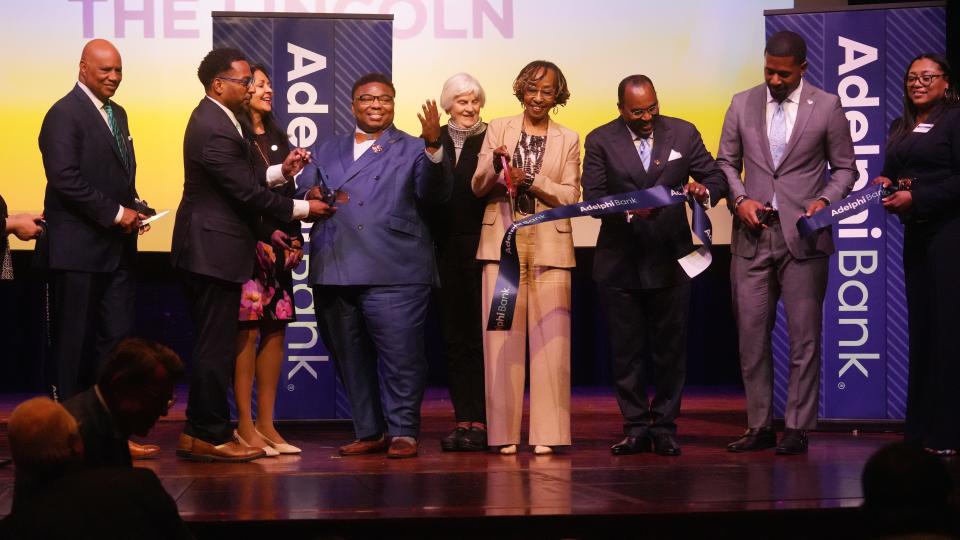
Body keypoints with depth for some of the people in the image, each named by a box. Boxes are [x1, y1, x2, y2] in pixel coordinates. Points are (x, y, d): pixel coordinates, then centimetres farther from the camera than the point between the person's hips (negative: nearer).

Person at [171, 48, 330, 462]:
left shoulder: (212, 118, 14)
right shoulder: (216, 130, -19)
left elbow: (240, 177, 17)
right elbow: (247, 193, -19)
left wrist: (281, 172, 7)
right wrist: (303, 208, -10)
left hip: (206, 249, 11)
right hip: (214, 251, -11)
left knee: (212, 345, 14)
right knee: (217, 347, -4)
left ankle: (198, 433, 20)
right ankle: (211, 437, 2)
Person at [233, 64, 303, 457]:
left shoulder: (277, 138, 17)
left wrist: (295, 240, 9)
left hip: (278, 245, 7)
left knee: (276, 331, 6)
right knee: (247, 332, -6)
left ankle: (266, 424, 11)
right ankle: (245, 425, -2)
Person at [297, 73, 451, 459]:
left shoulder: (411, 150, 7)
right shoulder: (328, 152, 21)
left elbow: (434, 192, -10)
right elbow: (302, 188, 13)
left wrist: (434, 147, -26)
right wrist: (311, 196, -10)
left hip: (392, 274, -4)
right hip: (334, 273, 5)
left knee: (400, 355, -6)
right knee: (350, 359, 10)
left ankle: (402, 432, 4)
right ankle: (370, 432, 20)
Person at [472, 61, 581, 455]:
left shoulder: (568, 140, 11)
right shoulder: (498, 129, 11)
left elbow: (571, 196, 1)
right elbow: (478, 188, 5)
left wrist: (530, 180, -13)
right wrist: (495, 166, -15)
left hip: (549, 245, 0)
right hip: (503, 242, 0)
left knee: (549, 337, -3)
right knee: (502, 336, -3)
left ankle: (546, 432, 0)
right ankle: (505, 432, 1)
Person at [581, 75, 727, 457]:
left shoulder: (684, 134, 2)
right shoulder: (600, 142, -2)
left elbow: (716, 178, 4)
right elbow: (593, 198, -9)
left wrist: (704, 191, -20)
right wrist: (631, 209, -26)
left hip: (670, 261, 1)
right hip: (620, 264, 0)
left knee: (670, 350, 5)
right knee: (626, 351, 5)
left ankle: (664, 427, 13)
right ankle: (636, 428, 14)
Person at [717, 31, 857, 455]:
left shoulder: (827, 107, 1)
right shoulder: (742, 104, 7)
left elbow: (844, 167, 6)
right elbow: (726, 161, 13)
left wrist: (825, 201, -11)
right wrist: (739, 198, -4)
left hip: (803, 235, -2)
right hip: (752, 235, 3)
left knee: (804, 337, 0)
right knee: (751, 334, 4)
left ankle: (798, 428, 5)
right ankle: (759, 426, 12)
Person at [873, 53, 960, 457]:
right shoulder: (900, 128, 17)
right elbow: (890, 174, 23)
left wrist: (916, 198, -17)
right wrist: (884, 186, 1)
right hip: (915, 234, 8)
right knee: (920, 327, 8)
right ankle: (920, 429, 12)